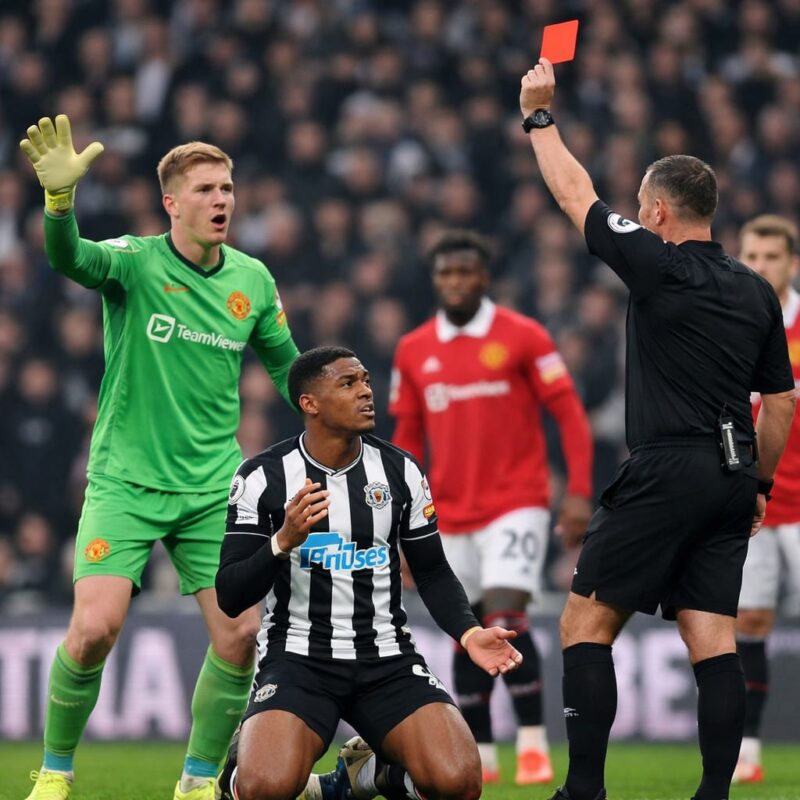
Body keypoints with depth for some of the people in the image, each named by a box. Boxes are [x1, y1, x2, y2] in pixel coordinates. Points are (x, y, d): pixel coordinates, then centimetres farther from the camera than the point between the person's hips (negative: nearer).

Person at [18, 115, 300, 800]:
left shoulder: (252, 279, 4)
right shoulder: (135, 262, -10)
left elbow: (285, 367, 18)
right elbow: (70, 258, -32)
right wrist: (60, 196, -51)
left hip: (213, 487, 4)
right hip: (125, 481, -4)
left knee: (241, 635, -6)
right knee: (95, 627, -16)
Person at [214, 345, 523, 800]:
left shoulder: (400, 471, 2)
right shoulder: (264, 477, -6)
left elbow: (433, 573, 13)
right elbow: (231, 599, -8)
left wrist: (469, 633, -5)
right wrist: (284, 541, -24)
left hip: (387, 660, 3)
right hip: (298, 657, -3)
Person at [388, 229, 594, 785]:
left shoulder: (522, 337, -5)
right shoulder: (414, 351, 7)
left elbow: (570, 415, -4)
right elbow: (408, 437, 16)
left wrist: (579, 493, -13)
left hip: (516, 504, -4)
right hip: (451, 514, 4)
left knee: (505, 617, -18)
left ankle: (534, 744, -10)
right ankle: (480, 754, 17)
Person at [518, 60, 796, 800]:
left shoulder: (659, 266, -7)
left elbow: (576, 197, 4)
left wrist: (540, 116, 17)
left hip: (665, 474, -6)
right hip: (732, 478, 6)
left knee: (586, 623, 0)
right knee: (712, 637, 3)